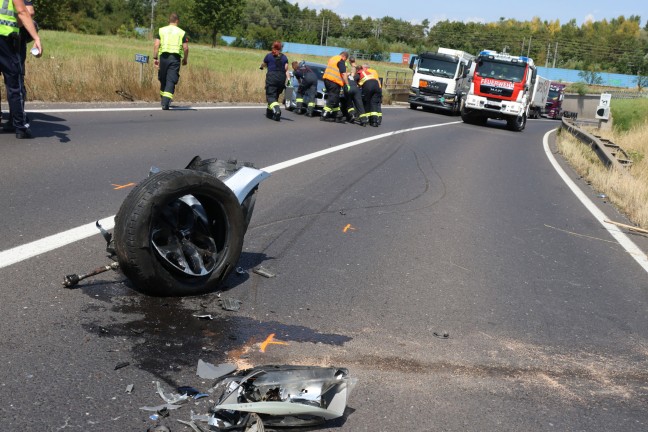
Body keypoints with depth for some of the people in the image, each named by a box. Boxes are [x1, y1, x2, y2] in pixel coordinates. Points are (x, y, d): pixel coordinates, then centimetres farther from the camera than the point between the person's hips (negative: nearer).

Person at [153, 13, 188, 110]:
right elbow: (186, 48, 1)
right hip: (175, 58, -2)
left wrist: (155, 58, 2)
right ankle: (166, 102, -18)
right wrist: (185, 59, 15)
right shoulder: (182, 32, 6)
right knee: (171, 81, -5)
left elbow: (156, 45, 0)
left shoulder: (161, 30, 10)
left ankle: (163, 100, 29)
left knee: (163, 80, 16)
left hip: (164, 57, 2)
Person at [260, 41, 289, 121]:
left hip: (271, 77, -4)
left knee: (270, 96, -7)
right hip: (281, 78, 4)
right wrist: (288, 79, 0)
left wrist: (261, 66, 42)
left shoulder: (268, 56, 4)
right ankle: (270, 113, 22)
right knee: (276, 96, 16)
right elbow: (286, 70, 2)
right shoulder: (284, 57, 10)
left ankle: (277, 111, -31)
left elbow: (263, 65, 20)